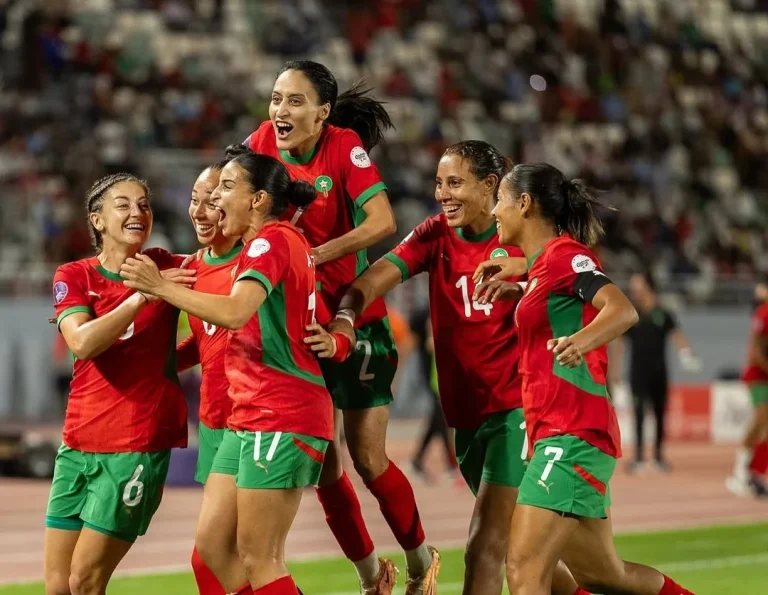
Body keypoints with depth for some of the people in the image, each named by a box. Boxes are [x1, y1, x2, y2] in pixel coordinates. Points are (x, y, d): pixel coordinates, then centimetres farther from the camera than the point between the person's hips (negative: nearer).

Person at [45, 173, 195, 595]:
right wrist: (143, 295, -21)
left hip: (139, 445, -3)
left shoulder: (168, 269, 0)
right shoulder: (73, 276, 3)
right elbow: (82, 342, -14)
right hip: (78, 444, 3)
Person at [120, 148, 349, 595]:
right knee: (212, 545, 9)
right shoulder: (285, 240, 17)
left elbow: (234, 312, -28)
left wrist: (160, 287, -23)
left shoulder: (272, 240, -12)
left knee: (258, 559, -7)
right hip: (249, 418, 10)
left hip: (279, 418, -10)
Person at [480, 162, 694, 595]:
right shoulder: (544, 263, 19)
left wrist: (581, 340, -41)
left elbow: (623, 310, -23)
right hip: (556, 433, 10)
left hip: (571, 436, -10)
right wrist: (516, 291, 25)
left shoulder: (564, 253, -8)